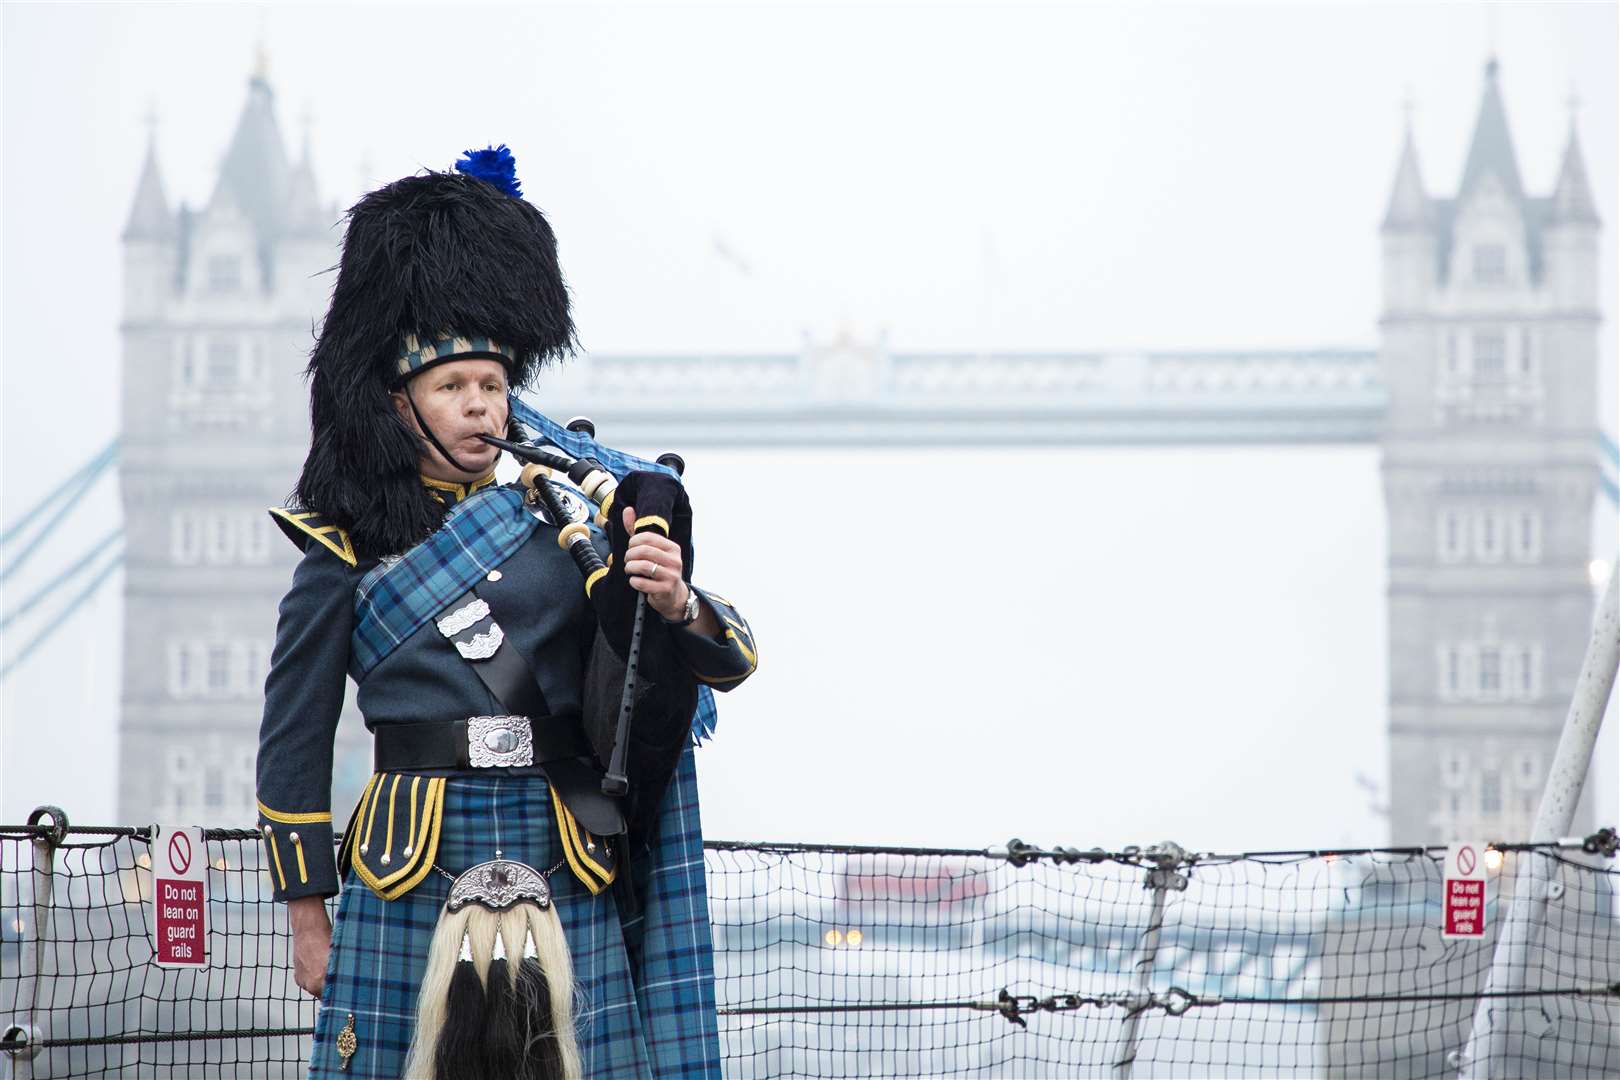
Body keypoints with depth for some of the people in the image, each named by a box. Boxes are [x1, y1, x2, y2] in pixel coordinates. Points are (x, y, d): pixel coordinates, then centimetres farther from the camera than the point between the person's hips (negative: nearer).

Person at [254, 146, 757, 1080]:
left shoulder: (578, 518, 7)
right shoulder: (348, 549, 4)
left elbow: (731, 660, 2)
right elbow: (294, 741, 8)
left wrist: (676, 603, -20)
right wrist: (307, 912, 5)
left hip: (564, 877, 1)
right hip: (409, 886, -1)